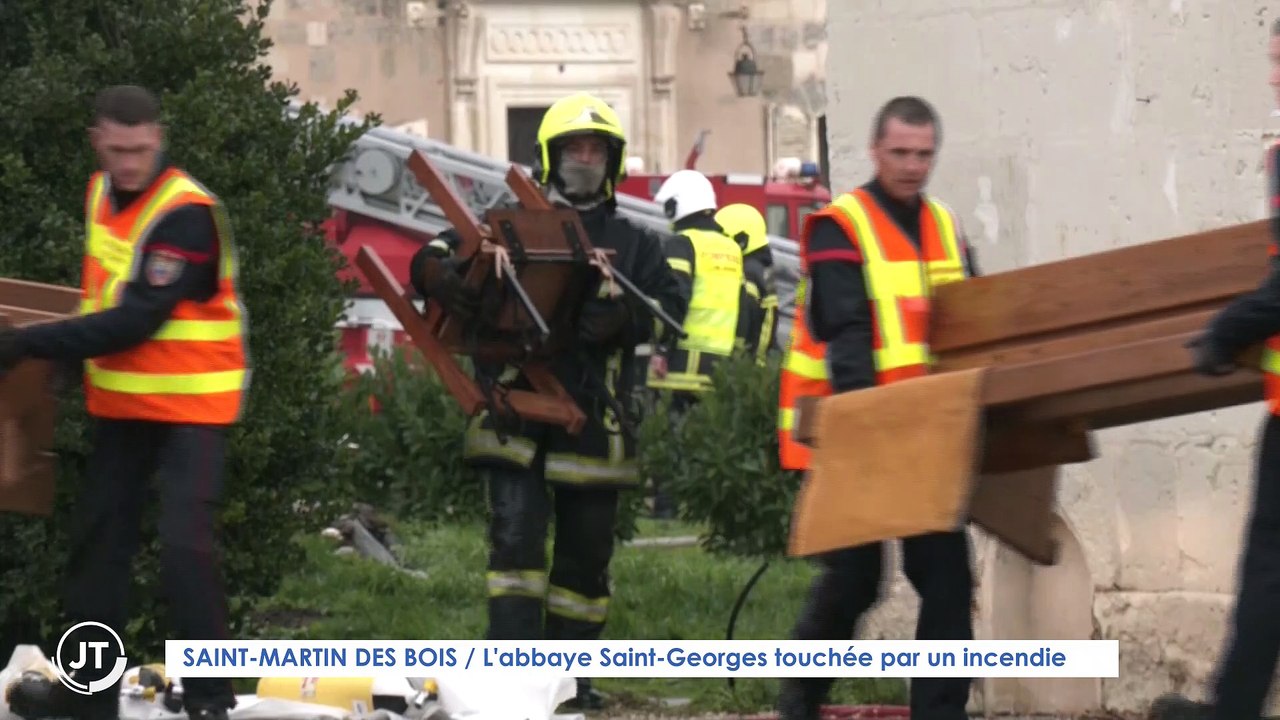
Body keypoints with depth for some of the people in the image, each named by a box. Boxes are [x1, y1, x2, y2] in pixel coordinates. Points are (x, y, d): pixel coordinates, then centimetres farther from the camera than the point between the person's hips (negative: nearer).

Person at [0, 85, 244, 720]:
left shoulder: (187, 214, -22)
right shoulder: (101, 194, 4)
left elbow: (136, 320, -27)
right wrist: (68, 354, 8)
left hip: (190, 406, -8)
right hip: (121, 403, 8)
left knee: (184, 545, -17)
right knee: (97, 539, 9)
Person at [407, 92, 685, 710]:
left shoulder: (634, 243, 15)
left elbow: (669, 306, 4)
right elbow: (433, 256, 6)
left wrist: (624, 320, -17)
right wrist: (438, 273, -20)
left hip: (594, 420, 2)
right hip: (515, 413, -2)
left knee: (586, 552, 8)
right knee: (516, 537, -13)